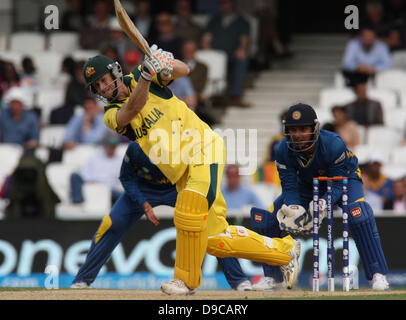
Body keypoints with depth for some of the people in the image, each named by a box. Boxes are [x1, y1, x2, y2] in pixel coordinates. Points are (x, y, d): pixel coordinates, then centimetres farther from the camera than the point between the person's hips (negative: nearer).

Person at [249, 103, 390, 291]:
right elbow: (290, 187, -22)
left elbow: (337, 185, -31)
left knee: (358, 212, -35)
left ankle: (377, 275, -28)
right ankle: (270, 277, 5)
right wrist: (294, 210, -43)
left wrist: (322, 205, -50)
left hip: (345, 179, -4)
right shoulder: (284, 150, -25)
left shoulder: (333, 144, -35)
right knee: (267, 217, -11)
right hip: (307, 185, 4)